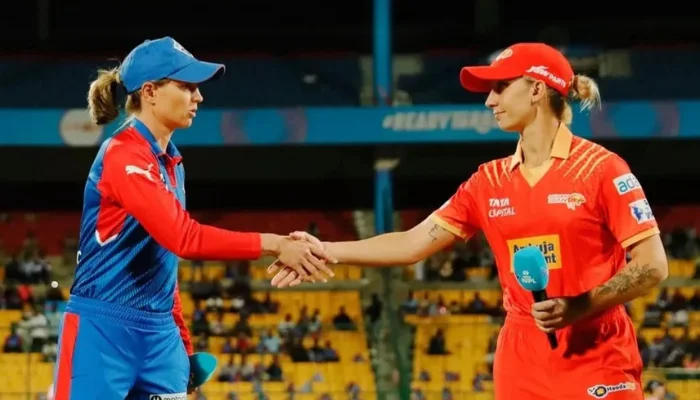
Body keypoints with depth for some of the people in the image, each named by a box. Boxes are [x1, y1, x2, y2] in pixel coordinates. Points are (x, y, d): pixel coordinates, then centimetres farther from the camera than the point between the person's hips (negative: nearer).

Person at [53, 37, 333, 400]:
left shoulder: (172, 163, 14)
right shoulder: (124, 156, -14)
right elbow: (183, 237, -25)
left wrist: (183, 342, 17)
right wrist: (273, 245, -26)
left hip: (160, 334, 9)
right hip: (103, 331, -9)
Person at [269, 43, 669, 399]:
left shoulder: (600, 167, -6)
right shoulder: (490, 181, 10)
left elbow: (653, 265, -9)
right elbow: (414, 244, 12)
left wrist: (579, 308, -21)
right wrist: (325, 250, 6)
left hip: (596, 360, -5)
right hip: (522, 361, 5)